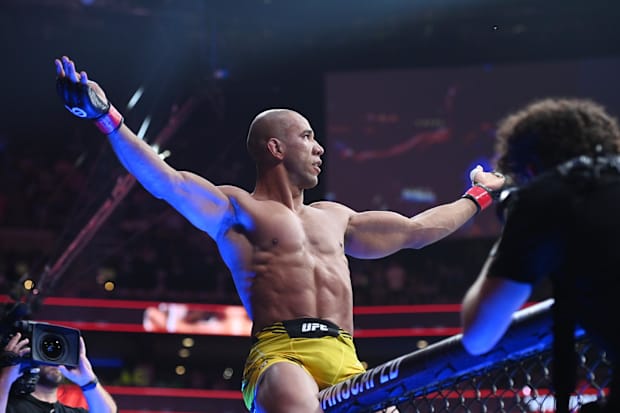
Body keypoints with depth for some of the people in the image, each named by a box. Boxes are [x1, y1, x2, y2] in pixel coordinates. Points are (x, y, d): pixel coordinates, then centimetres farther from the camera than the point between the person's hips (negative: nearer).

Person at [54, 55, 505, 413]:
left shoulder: (333, 217, 31)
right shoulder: (236, 208, 12)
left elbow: (415, 230, 42)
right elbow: (167, 182, -4)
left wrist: (479, 195, 51)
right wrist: (105, 117, -15)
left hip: (346, 366, 6)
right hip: (281, 354, -6)